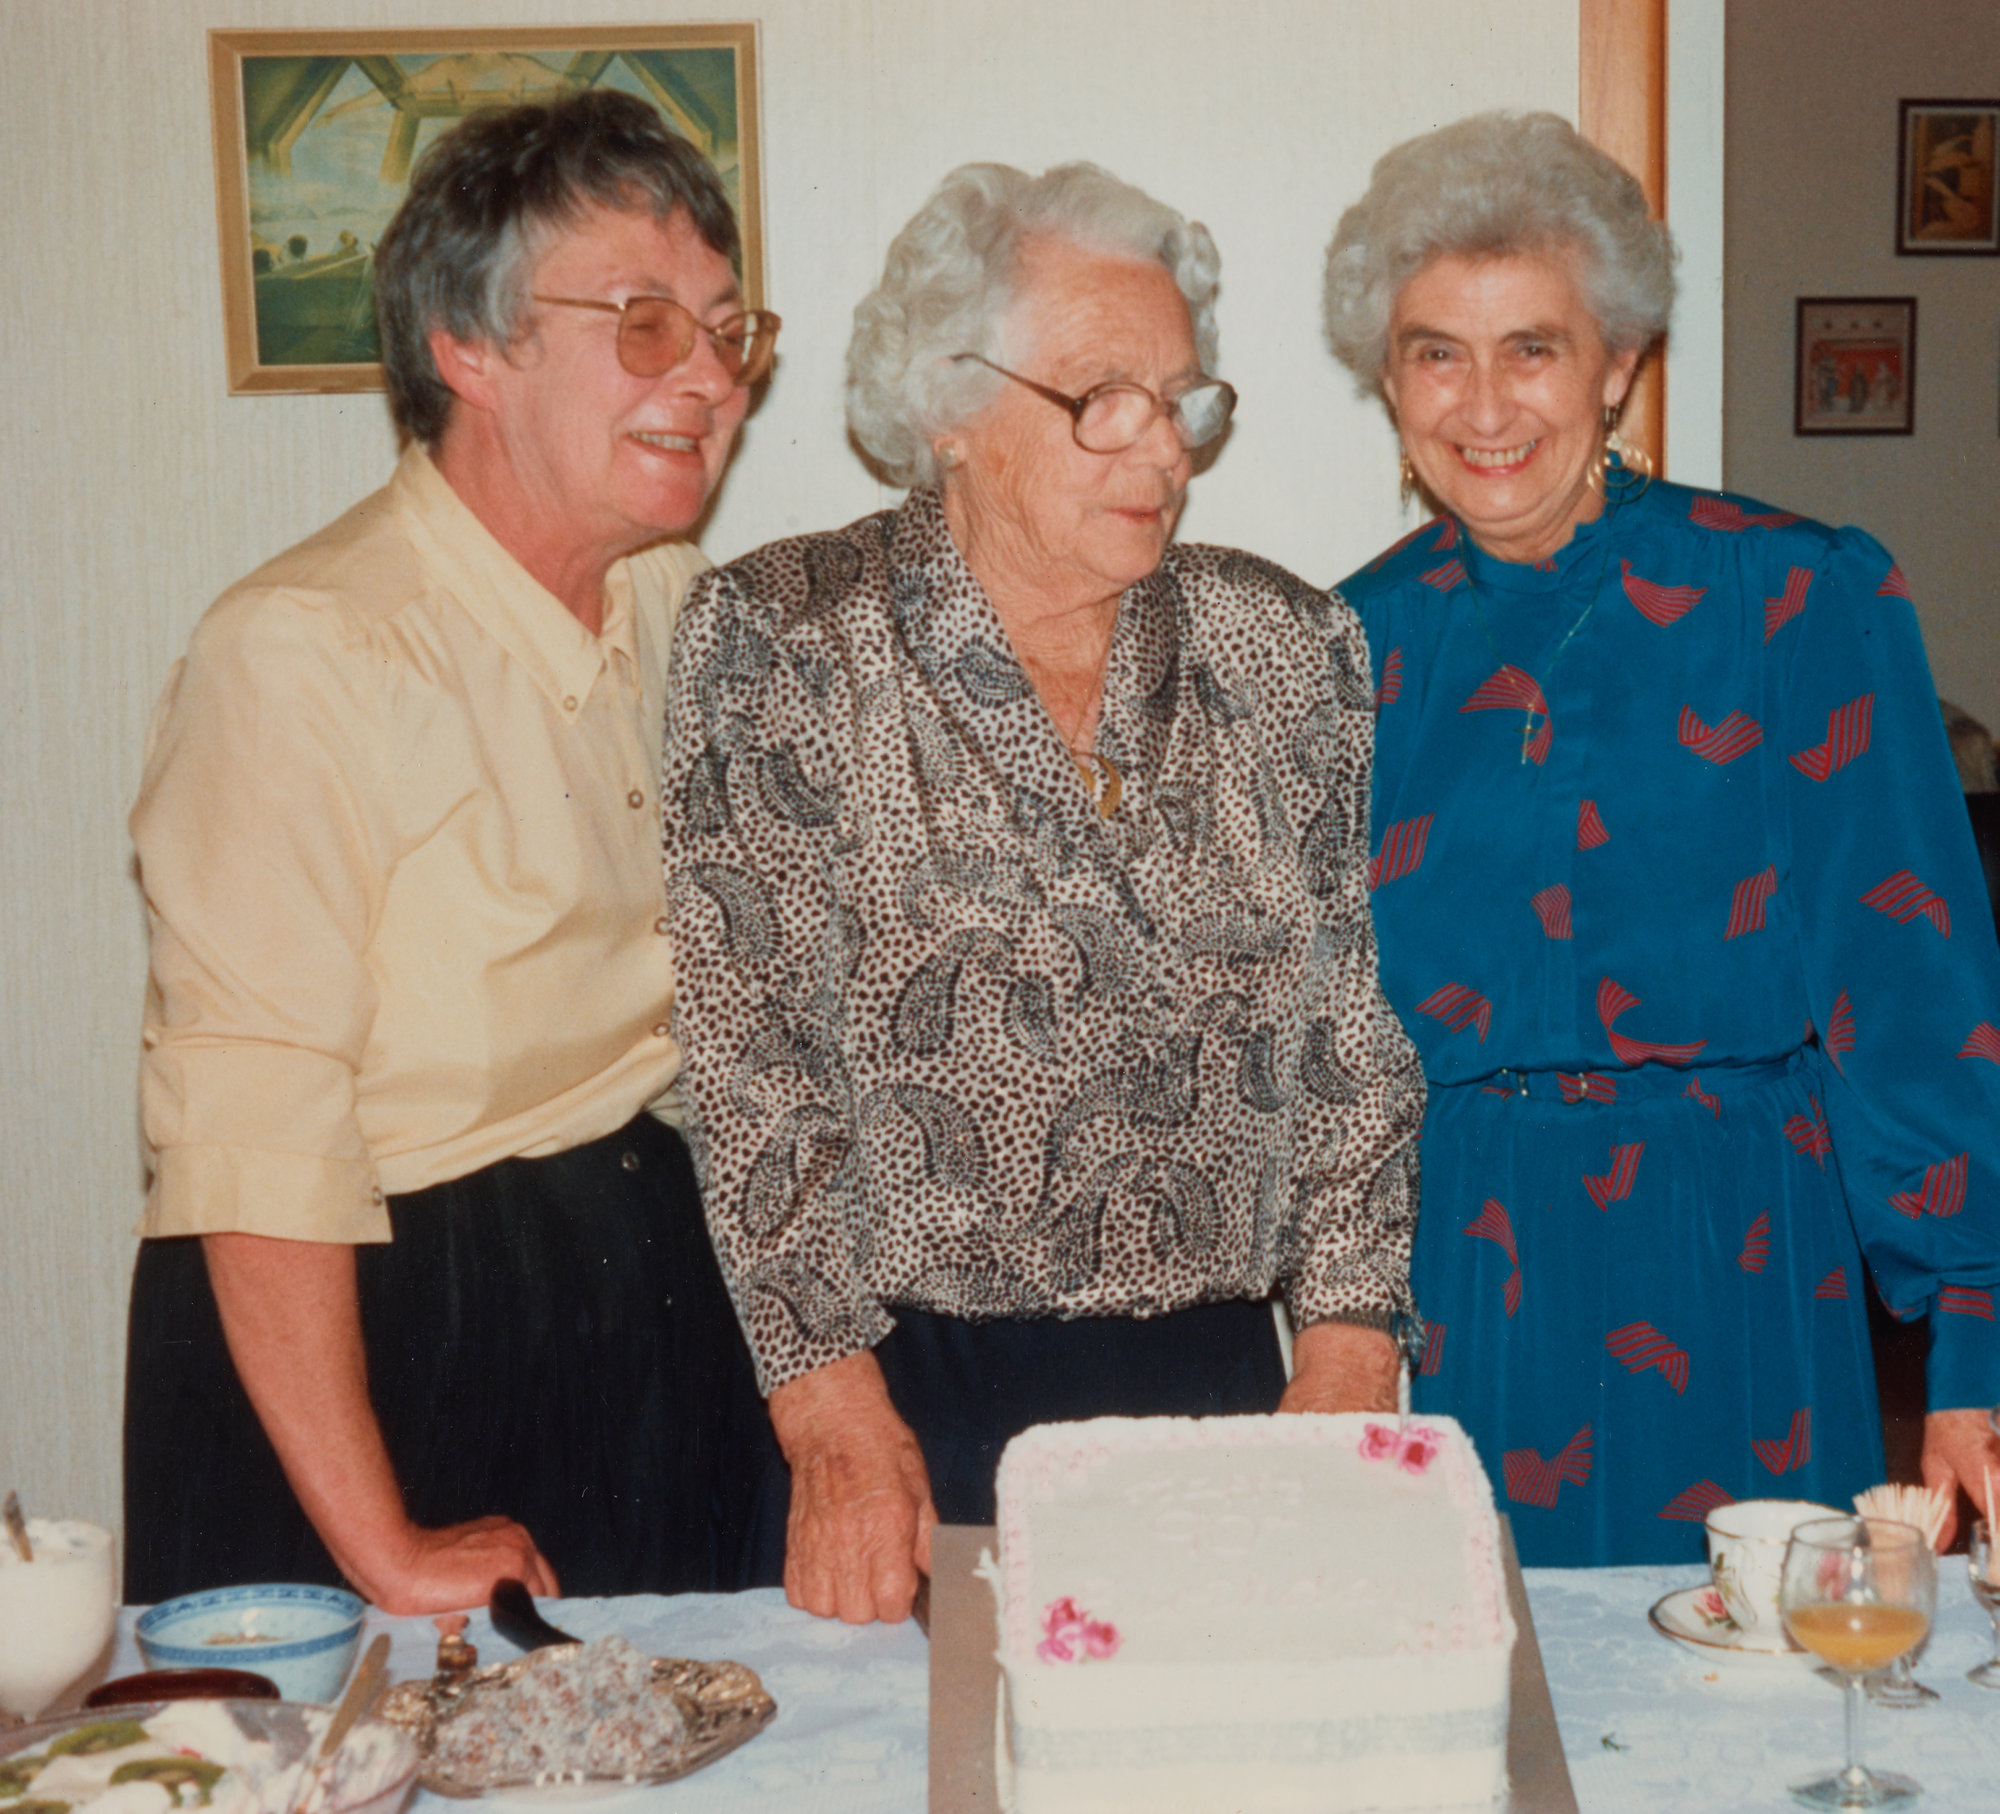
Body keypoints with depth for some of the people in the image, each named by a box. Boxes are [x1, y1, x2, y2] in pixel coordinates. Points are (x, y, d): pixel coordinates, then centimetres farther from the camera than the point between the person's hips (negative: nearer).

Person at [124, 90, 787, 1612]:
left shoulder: (682, 607, 4)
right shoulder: (305, 654, -20)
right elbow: (253, 1132, -22)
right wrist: (383, 1548, -20)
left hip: (662, 1300, 7)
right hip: (385, 1331, -7)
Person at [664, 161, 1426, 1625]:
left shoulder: (1291, 650, 5)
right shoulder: (779, 643, -4)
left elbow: (1356, 1033, 8)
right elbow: (753, 1056, -7)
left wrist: (1349, 1350, -1)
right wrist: (836, 1414, -13)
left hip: (1219, 1389, 3)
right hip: (907, 1391, -3)